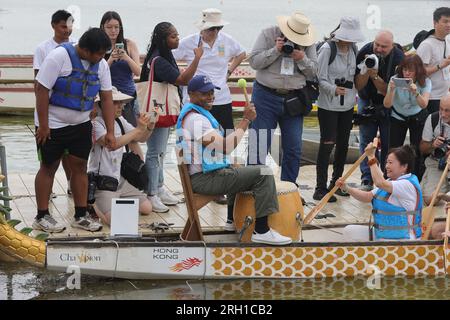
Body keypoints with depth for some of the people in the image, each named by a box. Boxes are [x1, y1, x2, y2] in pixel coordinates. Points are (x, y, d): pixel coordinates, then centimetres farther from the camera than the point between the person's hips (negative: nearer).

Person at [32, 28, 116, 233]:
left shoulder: (101, 64, -4)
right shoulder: (59, 57, -21)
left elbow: (107, 98, -1)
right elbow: (41, 89, -20)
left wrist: (110, 132, -5)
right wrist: (43, 125, -19)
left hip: (81, 124, 5)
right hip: (53, 124, -5)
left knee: (80, 166, 6)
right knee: (49, 167, 2)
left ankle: (81, 216, 13)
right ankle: (42, 217, 10)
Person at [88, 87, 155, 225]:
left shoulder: (120, 120, 7)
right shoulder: (96, 123, -16)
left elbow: (141, 138, 15)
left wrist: (149, 128, -7)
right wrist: (138, 129, -29)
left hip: (120, 180, 8)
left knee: (147, 208, 1)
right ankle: (94, 206, 4)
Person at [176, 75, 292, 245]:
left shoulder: (189, 112, 15)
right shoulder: (195, 119, -20)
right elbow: (225, 147, -27)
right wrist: (246, 119, -21)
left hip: (201, 175, 11)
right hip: (204, 179, -11)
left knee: (238, 172, 36)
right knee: (262, 173, -15)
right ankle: (261, 231, -14)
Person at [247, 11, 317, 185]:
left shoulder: (308, 43, 3)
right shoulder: (267, 35, -4)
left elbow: (313, 72, 4)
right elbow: (254, 61, -8)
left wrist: (302, 59, -15)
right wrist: (275, 51, -19)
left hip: (293, 100, 3)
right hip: (265, 98, -3)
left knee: (293, 148, 5)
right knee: (259, 147, -2)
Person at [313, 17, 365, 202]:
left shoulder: (353, 48, 6)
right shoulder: (327, 49, -13)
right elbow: (321, 78, -15)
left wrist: (354, 94, 12)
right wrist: (334, 90, -30)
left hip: (347, 105, 7)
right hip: (328, 105, -7)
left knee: (343, 145, 11)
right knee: (327, 144, -8)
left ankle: (336, 184, 24)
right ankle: (320, 189, -5)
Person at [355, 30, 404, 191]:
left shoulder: (398, 57, -21)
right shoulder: (365, 52, -17)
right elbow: (358, 86, -14)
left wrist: (375, 76, -32)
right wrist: (366, 72, -31)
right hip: (367, 102, 1)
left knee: (388, 143, 0)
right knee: (366, 141, -2)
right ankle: (366, 181, 1)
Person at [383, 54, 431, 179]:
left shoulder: (425, 82, -19)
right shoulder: (395, 79, -21)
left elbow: (424, 105, -31)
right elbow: (387, 105, -25)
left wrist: (415, 92, -49)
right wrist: (391, 90, -43)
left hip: (417, 117, 0)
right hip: (398, 118, 0)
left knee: (417, 151, -5)